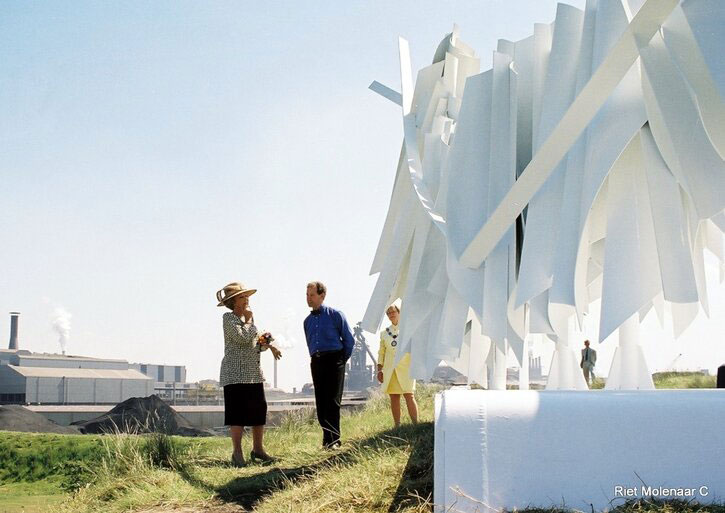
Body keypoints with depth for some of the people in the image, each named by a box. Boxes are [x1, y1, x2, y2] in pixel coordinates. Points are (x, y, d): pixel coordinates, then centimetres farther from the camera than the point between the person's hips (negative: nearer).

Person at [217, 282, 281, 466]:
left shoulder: (247, 317, 16)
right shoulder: (228, 318, -7)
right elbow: (243, 338, -21)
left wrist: (266, 343, -2)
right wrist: (249, 321, -6)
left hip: (254, 372, 8)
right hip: (235, 373, -8)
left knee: (259, 410, 8)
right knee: (238, 413, -7)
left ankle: (258, 449, 19)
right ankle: (237, 453, 0)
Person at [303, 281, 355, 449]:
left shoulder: (335, 315, -1)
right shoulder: (307, 321, 15)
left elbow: (349, 340, 1)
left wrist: (342, 360, 4)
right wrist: (315, 358, 17)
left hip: (333, 360, -6)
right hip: (316, 363, 6)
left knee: (332, 401, -11)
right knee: (321, 402, 3)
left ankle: (333, 439, -11)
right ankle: (328, 438, 7)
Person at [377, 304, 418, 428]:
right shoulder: (384, 332, 15)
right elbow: (381, 352, 15)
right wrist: (379, 370, 8)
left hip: (405, 367, -3)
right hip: (390, 369, 3)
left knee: (409, 395, -11)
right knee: (394, 397, 3)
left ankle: (416, 425, -10)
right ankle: (397, 426, 6)